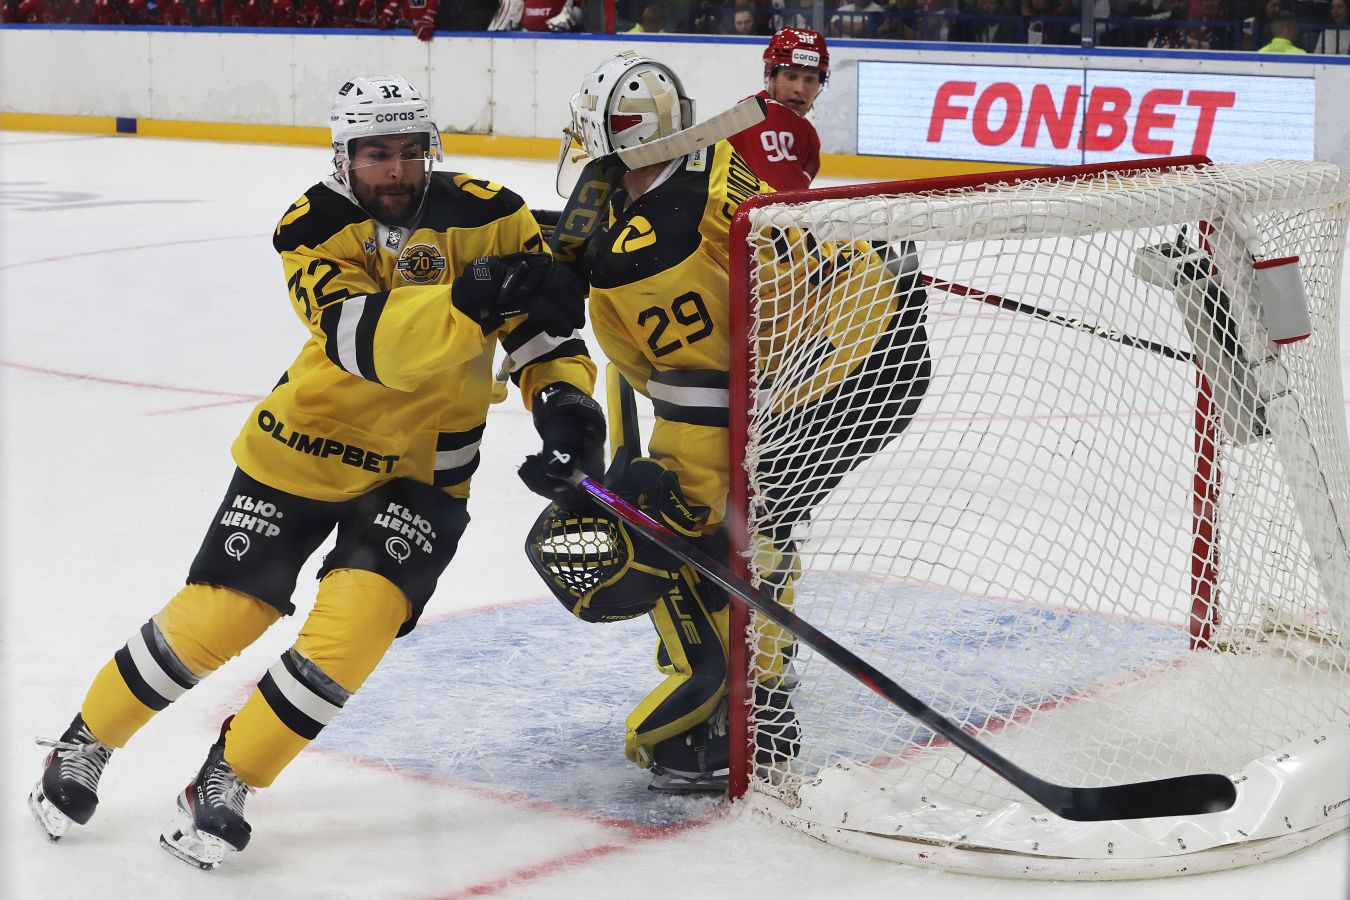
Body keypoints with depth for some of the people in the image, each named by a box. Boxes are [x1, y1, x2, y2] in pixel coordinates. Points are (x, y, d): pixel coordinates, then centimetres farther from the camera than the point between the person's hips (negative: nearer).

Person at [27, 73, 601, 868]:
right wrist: (467, 299, -47)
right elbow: (371, 341, -32)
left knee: (356, 621, -17)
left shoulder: (488, 216, -11)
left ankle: (227, 781, 1)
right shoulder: (315, 228, -17)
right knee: (215, 617, 1)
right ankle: (87, 742, 26)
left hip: (420, 465, 1)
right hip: (305, 446, -1)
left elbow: (543, 321, -4)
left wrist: (564, 391, -24)